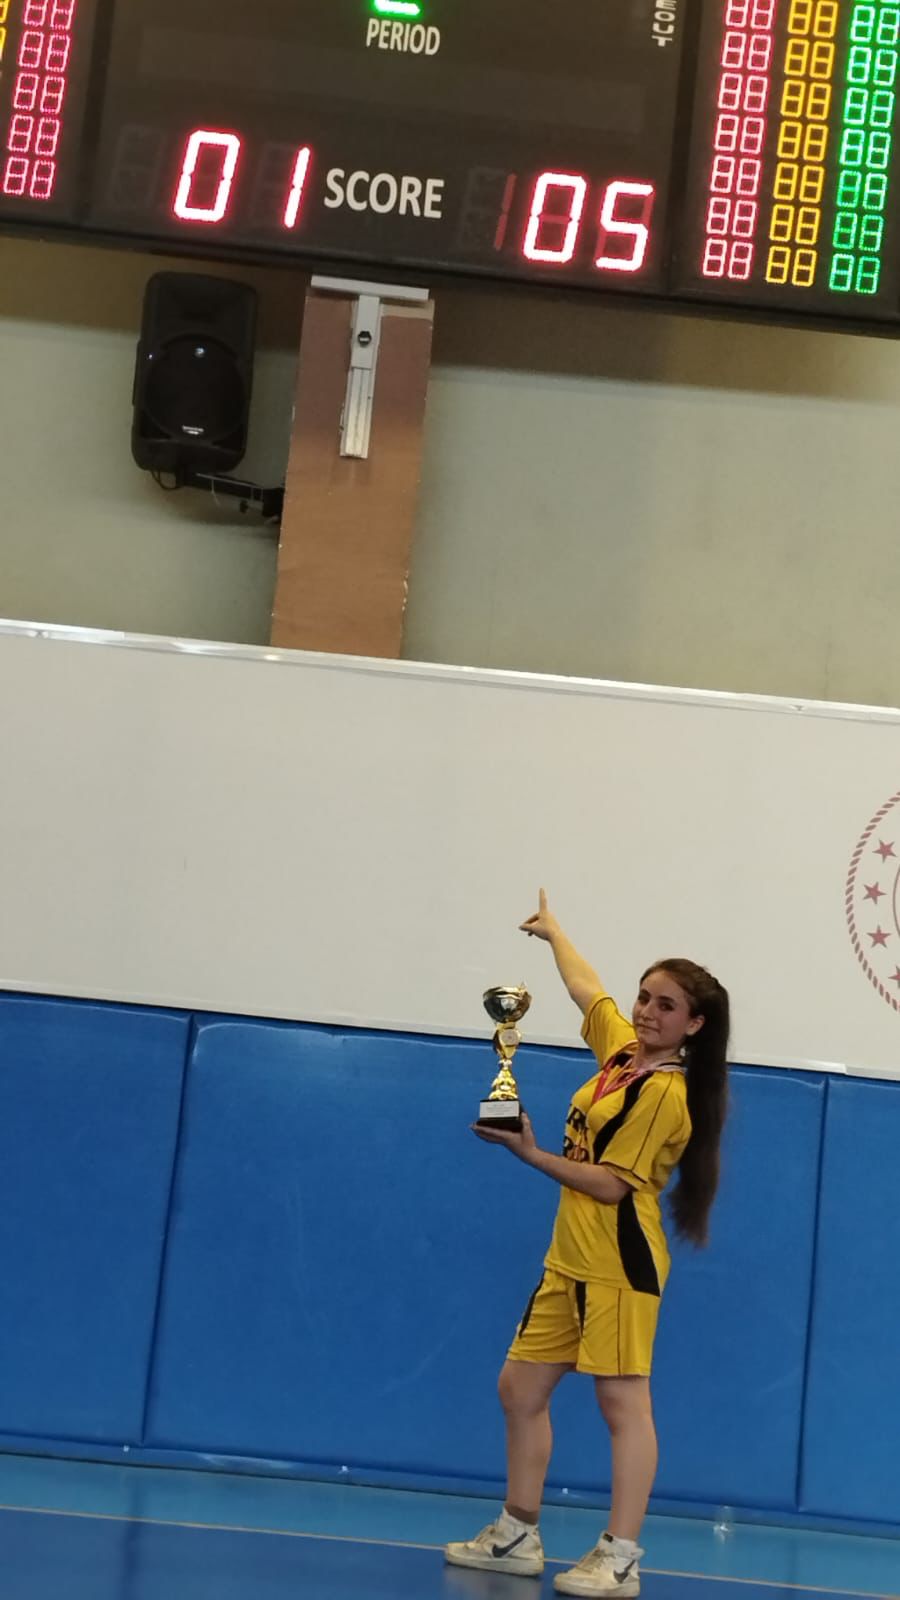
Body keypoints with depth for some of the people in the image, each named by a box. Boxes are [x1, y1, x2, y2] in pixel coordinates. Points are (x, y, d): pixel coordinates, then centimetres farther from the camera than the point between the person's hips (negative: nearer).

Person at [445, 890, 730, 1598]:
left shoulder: (664, 1091, -13)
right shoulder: (622, 1047, 9)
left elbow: (612, 1183, -17)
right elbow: (587, 986, 29)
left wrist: (531, 1154, -15)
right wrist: (552, 930, 42)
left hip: (619, 1263, -9)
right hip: (569, 1260, 9)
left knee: (623, 1400, -8)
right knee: (522, 1389, 12)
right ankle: (518, 1535, 22)